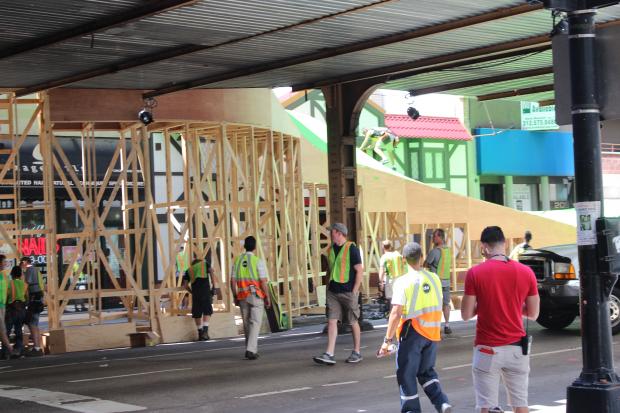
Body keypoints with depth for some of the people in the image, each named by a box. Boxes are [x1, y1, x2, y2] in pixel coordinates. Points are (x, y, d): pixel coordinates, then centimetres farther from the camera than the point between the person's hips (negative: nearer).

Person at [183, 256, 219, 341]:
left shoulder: (189, 270, 26)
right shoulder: (205, 263, 22)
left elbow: (185, 285, 16)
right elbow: (211, 272, 4)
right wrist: (214, 286, 1)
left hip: (195, 290, 2)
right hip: (205, 289, -2)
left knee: (197, 313, 9)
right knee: (207, 311, -1)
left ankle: (200, 333, 14)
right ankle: (205, 331, -14)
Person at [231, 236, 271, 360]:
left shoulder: (237, 261, 3)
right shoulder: (258, 261, -11)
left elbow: (232, 281, 4)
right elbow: (263, 282, -14)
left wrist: (235, 297, 13)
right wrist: (268, 298, -5)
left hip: (242, 296, 4)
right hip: (256, 296, -4)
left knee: (247, 324, 16)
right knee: (255, 323, -2)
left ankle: (252, 350, 22)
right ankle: (250, 350, -16)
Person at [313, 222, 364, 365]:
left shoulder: (351, 249, -8)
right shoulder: (331, 249, 12)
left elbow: (359, 271, -10)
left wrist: (354, 292, -14)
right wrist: (328, 287, 12)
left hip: (348, 292, -6)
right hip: (333, 292, 6)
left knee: (353, 322, 5)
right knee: (332, 321, -3)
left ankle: (357, 352, 18)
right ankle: (329, 354, -6)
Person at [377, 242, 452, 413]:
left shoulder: (403, 282, -14)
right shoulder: (434, 278, 2)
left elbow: (396, 313, -18)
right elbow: (437, 307, 9)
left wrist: (387, 340, -15)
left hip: (412, 333, -5)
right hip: (432, 333, 5)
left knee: (406, 375, 9)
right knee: (427, 371, 21)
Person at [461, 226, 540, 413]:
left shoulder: (475, 273, -8)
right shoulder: (526, 272, 0)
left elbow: (466, 314, -4)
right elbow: (533, 314, 6)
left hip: (487, 349, -3)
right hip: (516, 347, 3)